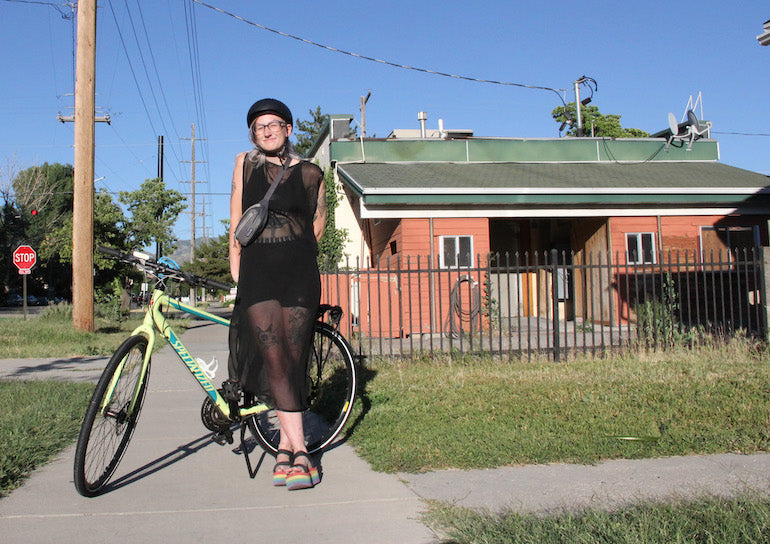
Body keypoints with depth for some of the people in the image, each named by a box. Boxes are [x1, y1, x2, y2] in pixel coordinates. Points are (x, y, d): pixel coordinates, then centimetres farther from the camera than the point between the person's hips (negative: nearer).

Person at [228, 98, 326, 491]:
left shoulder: (309, 173, 7)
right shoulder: (245, 164, 11)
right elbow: (237, 221, 12)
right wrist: (236, 272, 8)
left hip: (300, 276, 0)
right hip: (257, 274, 0)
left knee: (293, 361, -1)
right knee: (275, 362, -9)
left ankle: (285, 449, 11)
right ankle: (299, 452, -7)